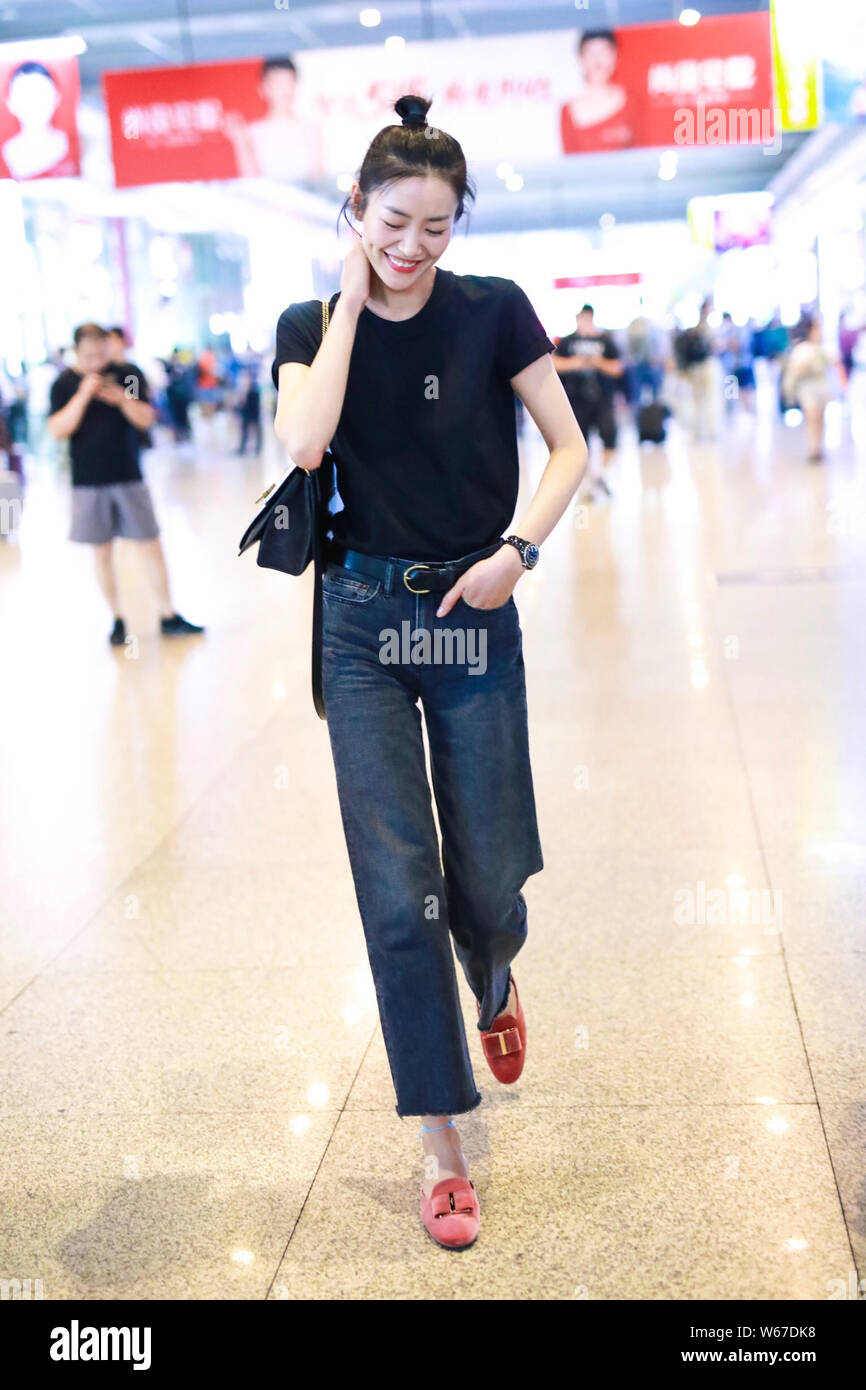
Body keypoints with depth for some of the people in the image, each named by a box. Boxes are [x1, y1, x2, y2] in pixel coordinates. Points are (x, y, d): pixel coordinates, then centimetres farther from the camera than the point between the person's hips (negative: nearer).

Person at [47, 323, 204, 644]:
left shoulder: (127, 375, 1)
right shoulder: (65, 384, 0)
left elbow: (146, 419, -2)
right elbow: (58, 430, -11)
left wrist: (122, 399, -19)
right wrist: (83, 396, -21)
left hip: (129, 476, 1)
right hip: (88, 482, 0)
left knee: (152, 545, 1)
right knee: (102, 552, 4)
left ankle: (168, 616, 11)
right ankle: (117, 620, 15)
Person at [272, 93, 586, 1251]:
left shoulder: (493, 312, -1)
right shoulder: (312, 324, 2)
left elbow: (571, 448, 0)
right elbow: (304, 441, -18)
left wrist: (518, 549, -15)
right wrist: (351, 299, -12)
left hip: (473, 619, 0)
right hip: (363, 622, 1)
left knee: (486, 881, 6)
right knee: (398, 894, -2)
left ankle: (495, 987, 45)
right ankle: (443, 1145, 11)